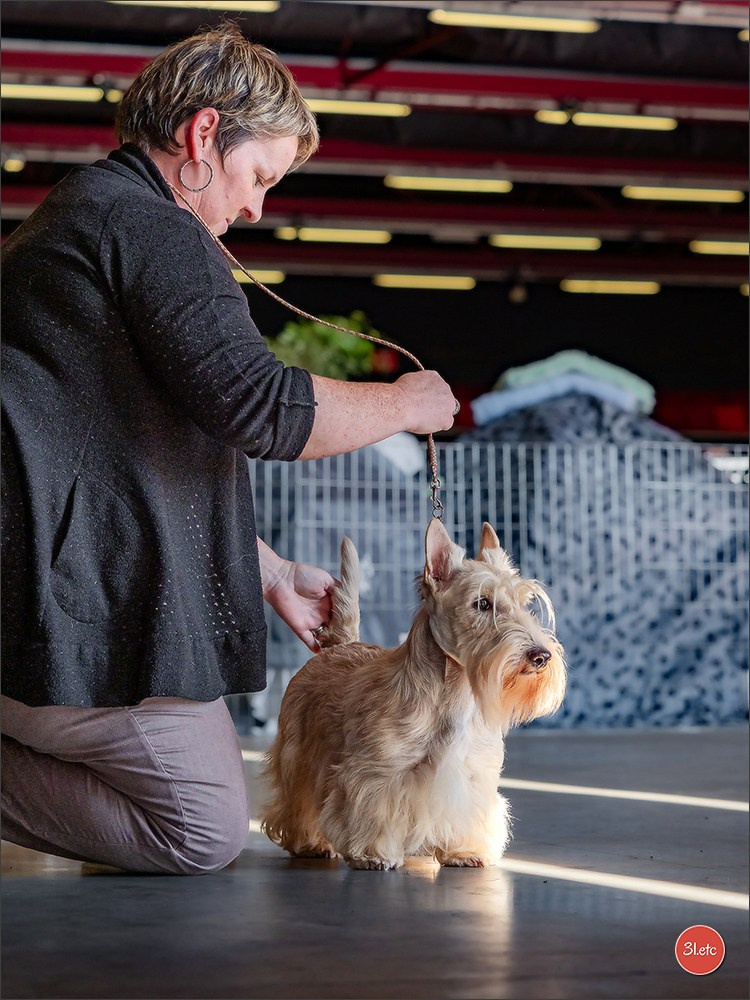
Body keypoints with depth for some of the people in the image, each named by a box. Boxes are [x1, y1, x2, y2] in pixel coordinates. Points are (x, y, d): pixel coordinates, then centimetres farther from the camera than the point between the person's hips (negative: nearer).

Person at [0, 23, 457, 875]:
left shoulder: (71, 221, 24)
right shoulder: (151, 230, -11)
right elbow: (261, 407, -22)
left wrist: (272, 576, 26)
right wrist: (406, 404, -4)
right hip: (90, 615, -11)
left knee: (198, 823, 16)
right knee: (204, 834, -1)